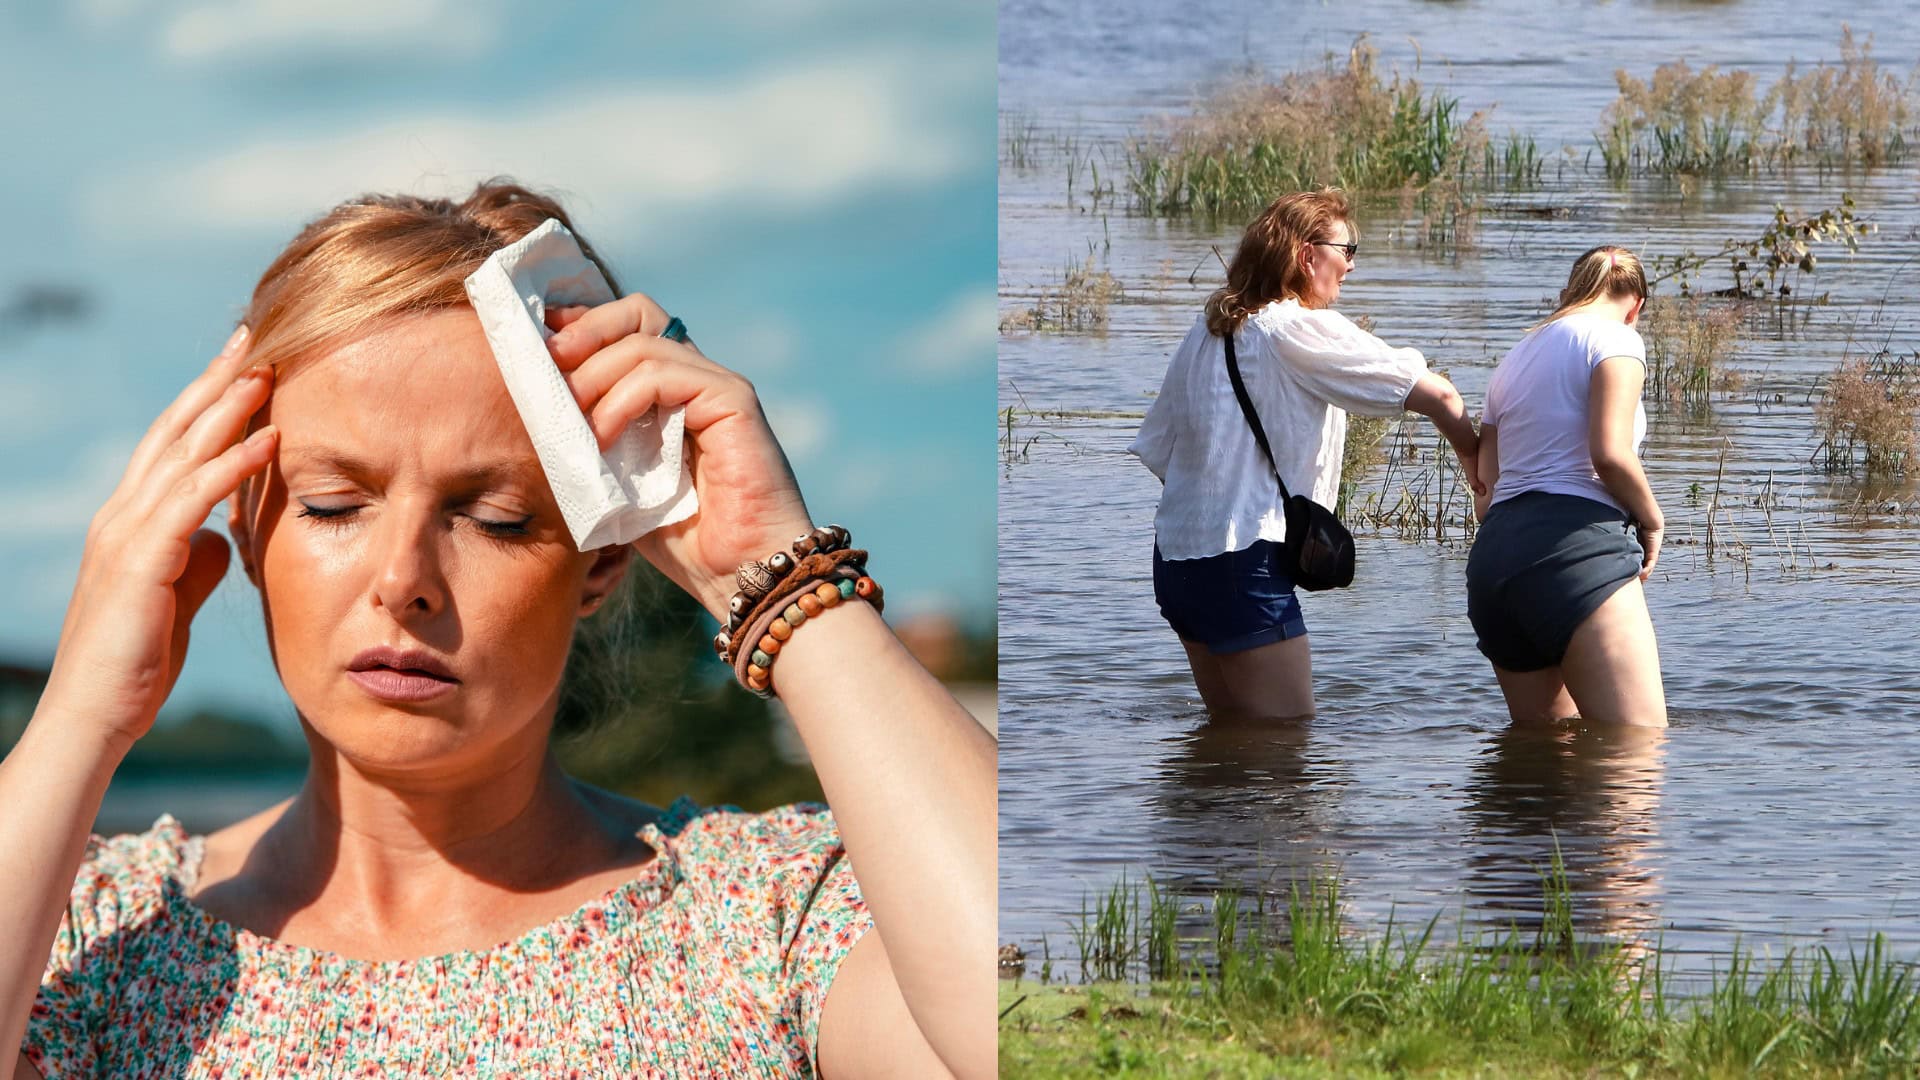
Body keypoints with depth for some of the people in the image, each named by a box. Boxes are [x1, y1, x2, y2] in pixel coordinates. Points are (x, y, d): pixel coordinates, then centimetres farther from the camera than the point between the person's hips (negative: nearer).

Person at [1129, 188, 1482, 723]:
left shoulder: (1208, 329, 13)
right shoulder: (1305, 330, -10)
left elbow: (1155, 449, 17)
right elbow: (1437, 396, -10)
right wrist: (1481, 474, 2)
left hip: (1175, 558, 9)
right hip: (1243, 563, -9)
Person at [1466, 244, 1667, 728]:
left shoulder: (1515, 358, 26)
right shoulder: (1614, 338, 3)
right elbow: (1610, 453, -12)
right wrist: (1651, 521, 3)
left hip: (1494, 551, 8)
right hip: (1575, 545, -8)